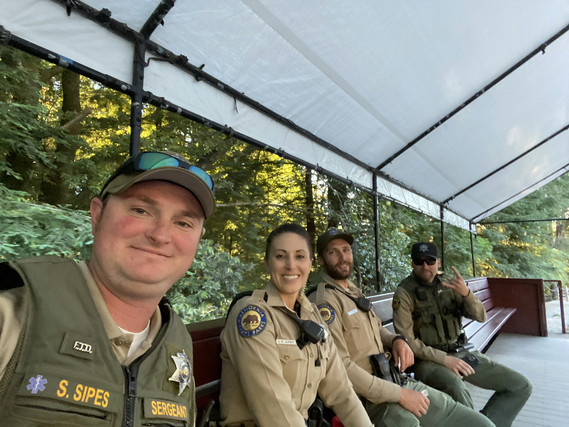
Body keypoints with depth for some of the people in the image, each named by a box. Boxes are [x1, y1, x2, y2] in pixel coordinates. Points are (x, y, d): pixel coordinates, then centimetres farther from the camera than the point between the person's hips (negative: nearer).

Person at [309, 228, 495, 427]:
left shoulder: (354, 292, 12)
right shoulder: (323, 301, -16)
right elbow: (340, 368, -21)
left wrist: (397, 340, 0)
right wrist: (400, 394, -16)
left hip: (402, 382, 8)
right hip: (372, 399, -8)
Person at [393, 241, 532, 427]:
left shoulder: (448, 286, 8)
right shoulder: (404, 293, -9)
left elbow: (480, 316, 1)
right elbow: (406, 340, -13)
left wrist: (466, 293, -19)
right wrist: (444, 359, -19)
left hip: (460, 353, 6)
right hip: (429, 360, -6)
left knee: (521, 386, 1)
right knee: (455, 385, -37)